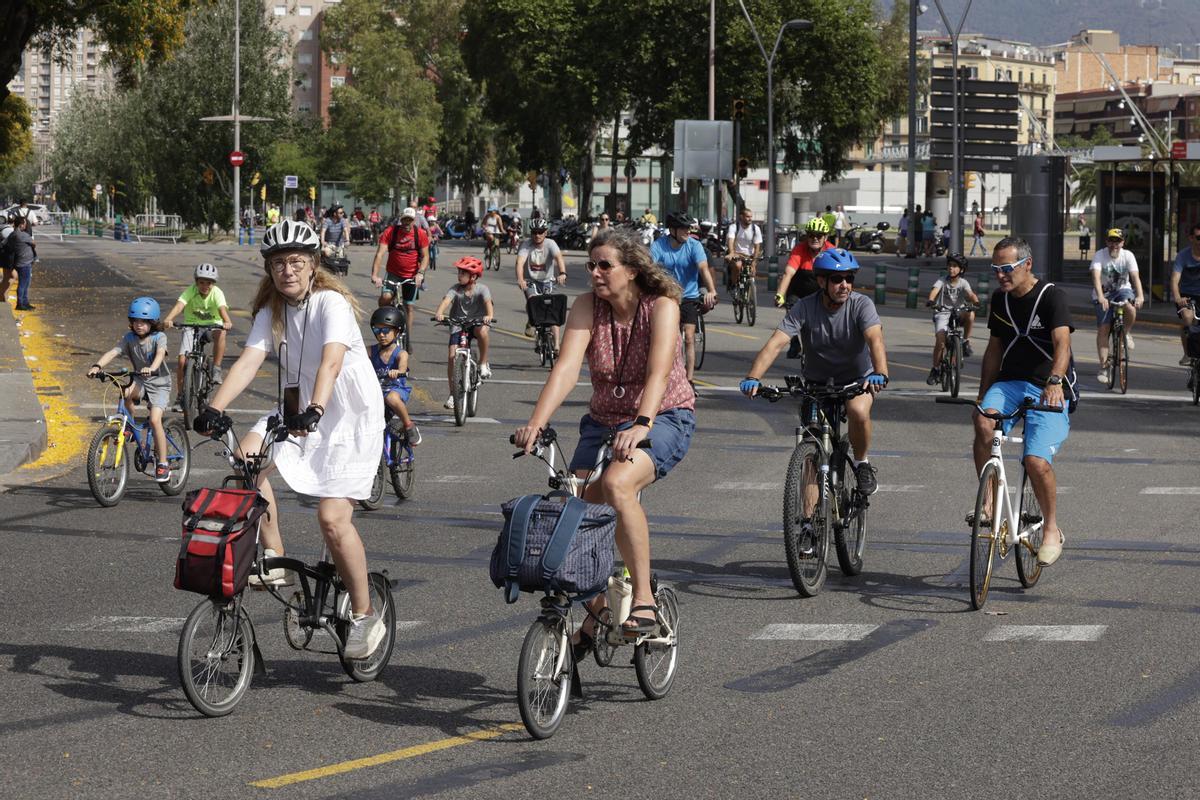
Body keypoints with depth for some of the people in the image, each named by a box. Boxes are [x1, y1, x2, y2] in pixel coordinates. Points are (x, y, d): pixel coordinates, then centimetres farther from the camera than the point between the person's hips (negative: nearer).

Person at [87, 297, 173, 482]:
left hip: (159, 383, -3)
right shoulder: (129, 338, -4)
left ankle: (162, 463, -10)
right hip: (140, 382, 3)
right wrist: (97, 365, -36)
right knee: (126, 393, -33)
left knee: (155, 420, -21)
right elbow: (113, 352, -18)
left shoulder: (159, 337, -13)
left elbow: (160, 353, -32)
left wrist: (151, 368, -54)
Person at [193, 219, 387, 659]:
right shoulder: (271, 312, 1)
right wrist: (214, 409, -27)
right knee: (246, 456, -20)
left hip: (351, 417, -6)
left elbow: (331, 362, -33)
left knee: (332, 517, -16)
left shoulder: (332, 304, -18)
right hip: (300, 412, 6)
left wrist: (313, 411, -50)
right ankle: (274, 559, -8)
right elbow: (248, 362, -12)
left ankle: (365, 615, 1)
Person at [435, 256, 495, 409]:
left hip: (477, 322, -2)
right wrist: (439, 313, -48)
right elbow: (446, 300, -26)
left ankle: (483, 364, -14)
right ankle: (452, 394, 1)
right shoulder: (456, 289, -9)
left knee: (482, 330, -37)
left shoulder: (481, 289, -11)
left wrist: (489, 315, -51)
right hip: (458, 326, 2)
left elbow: (488, 302, -29)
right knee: (452, 356, -12)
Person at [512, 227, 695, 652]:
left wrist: (641, 425, -48)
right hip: (604, 421, 5)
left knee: (617, 483, -32)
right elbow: (567, 367, -19)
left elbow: (659, 372, -31)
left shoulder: (661, 306, -17)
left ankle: (644, 599, -23)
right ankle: (597, 609, 15)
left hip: (664, 417, -5)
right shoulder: (587, 307, -7)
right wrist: (536, 422, -35)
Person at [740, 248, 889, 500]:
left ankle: (862, 463, -6)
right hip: (816, 382, 1)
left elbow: (875, 340, -37)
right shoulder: (804, 308, -19)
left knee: (858, 411, -34)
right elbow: (776, 343, -30)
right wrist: (753, 378, -46)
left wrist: (879, 374, -58)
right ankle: (809, 517, 8)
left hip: (858, 379, -1)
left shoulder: (861, 304, -21)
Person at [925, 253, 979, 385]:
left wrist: (975, 302, -41)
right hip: (942, 313, -1)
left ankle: (966, 342, -12)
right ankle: (935, 369, -1)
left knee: (970, 315, -33)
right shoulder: (942, 281, -5)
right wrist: (930, 301, -45)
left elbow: (970, 294, -17)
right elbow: (934, 291, -23)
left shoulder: (963, 283, -1)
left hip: (958, 312, 1)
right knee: (940, 341, -19)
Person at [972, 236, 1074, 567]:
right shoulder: (1000, 300, 10)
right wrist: (983, 395, 17)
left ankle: (1052, 530, 2)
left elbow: (1062, 343, -24)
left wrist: (1055, 381, -41)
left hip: (1048, 391, -5)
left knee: (1036, 461, -22)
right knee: (983, 420, -30)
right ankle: (989, 502, -18)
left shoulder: (1052, 296, -10)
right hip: (1010, 382, 5)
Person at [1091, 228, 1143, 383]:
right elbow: (1096, 277, -30)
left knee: (1130, 306, -34)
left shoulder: (1128, 256, -13)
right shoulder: (1100, 255, -17)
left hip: (1122, 290, 1)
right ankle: (1104, 367, -2)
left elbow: (1135, 276, -24)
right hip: (1104, 294, -1)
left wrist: (1140, 296, -41)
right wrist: (1100, 297, -47)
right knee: (1103, 329, -9)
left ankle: (1128, 332, -3)